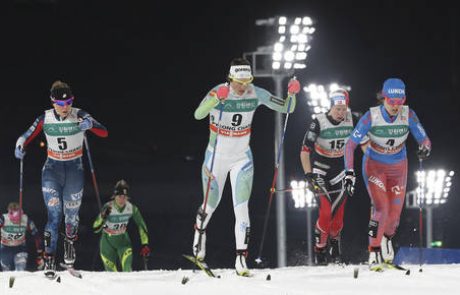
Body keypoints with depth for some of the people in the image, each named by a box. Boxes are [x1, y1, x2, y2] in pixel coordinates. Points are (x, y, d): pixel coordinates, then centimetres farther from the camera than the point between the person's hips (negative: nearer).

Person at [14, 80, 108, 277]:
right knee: (54, 213, -14)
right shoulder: (45, 119, -7)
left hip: (74, 170, 0)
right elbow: (27, 136, -1)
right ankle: (49, 258, -14)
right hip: (52, 169, 0)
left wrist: (90, 124, -39)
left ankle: (70, 243, 39)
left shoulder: (79, 116, -11)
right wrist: (20, 147, -23)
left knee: (71, 215, 9)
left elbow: (104, 133, -19)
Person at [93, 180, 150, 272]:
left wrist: (145, 244, -7)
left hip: (123, 240, 1)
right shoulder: (108, 207, -25)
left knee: (127, 270, -21)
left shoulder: (132, 208, -17)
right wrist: (102, 217, -48)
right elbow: (95, 229, -28)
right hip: (107, 242, -1)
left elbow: (141, 225, -2)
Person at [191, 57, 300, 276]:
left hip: (242, 158, 1)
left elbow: (286, 108, -5)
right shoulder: (218, 93, -20)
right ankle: (200, 229, 45)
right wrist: (217, 98, -53)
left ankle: (241, 259, -8)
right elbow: (198, 115, -36)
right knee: (211, 204, 12)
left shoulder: (256, 94, -11)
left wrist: (292, 94, -26)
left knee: (241, 208, -10)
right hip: (216, 157, -1)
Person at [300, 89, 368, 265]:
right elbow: (305, 151, -18)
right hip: (320, 168, -2)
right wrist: (309, 176, -25)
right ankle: (320, 251, 0)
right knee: (326, 211, -15)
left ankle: (334, 248, 18)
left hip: (342, 168, 3)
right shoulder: (319, 122, -20)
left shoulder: (353, 119, -11)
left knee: (338, 211, -5)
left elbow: (365, 142, 3)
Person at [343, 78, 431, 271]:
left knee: (394, 214, 3)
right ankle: (374, 255, -10)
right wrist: (349, 172, -31)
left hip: (398, 168, 3)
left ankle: (386, 239, 38)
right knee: (381, 208, -20)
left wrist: (424, 148, -37)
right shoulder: (372, 117, -23)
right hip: (374, 166, -3)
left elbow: (424, 139, -13)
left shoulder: (408, 115, -16)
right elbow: (351, 144, -21)